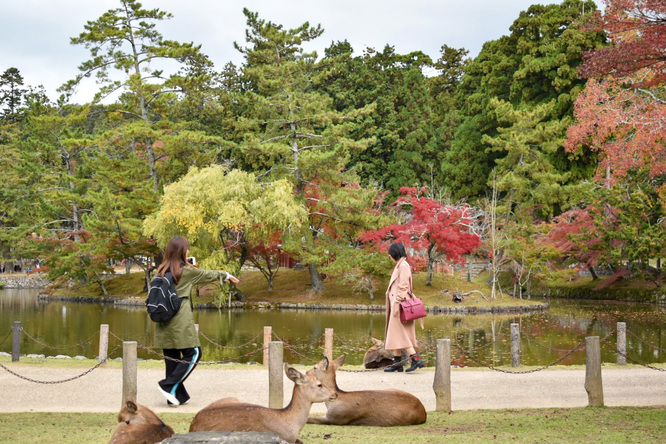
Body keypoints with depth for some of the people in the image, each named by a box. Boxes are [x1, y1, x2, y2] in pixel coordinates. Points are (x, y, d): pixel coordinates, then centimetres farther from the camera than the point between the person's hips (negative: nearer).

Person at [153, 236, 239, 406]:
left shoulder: (162, 272, 9)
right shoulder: (187, 271, -6)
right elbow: (208, 275, 8)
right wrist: (226, 275, 24)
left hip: (163, 322, 7)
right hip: (180, 321, -7)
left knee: (172, 358, 10)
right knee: (193, 354, 4)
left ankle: (179, 397, 14)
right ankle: (169, 386, -5)